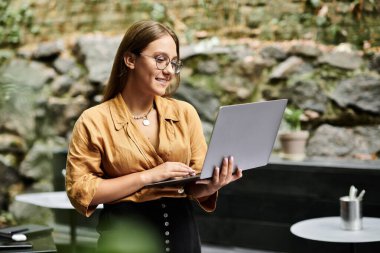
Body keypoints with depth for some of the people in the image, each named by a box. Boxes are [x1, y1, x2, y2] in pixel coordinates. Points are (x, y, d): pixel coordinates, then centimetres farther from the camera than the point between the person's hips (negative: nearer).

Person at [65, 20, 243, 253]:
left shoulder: (185, 113, 4)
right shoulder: (95, 121, -6)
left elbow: (195, 183, 6)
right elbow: (80, 192, -10)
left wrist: (210, 185, -18)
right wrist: (147, 177, -17)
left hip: (182, 231, 3)